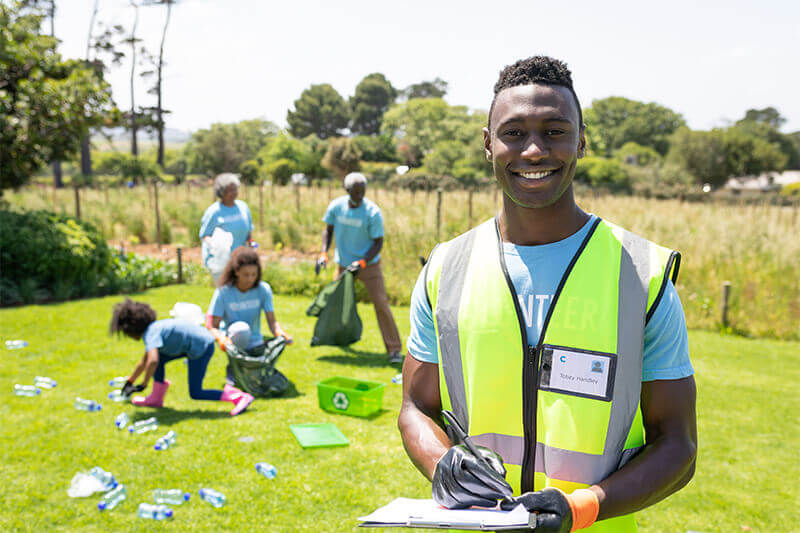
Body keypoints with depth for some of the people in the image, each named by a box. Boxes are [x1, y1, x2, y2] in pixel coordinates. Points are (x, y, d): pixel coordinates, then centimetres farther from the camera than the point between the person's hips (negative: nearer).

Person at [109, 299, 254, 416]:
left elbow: (152, 361, -32)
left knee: (195, 393, -3)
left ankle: (239, 397, -8)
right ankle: (156, 399, 22)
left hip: (201, 346, -10)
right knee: (160, 358, 14)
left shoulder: (151, 334, -14)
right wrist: (129, 382, 39)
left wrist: (143, 385, -21)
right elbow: (144, 362, 30)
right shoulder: (153, 328, 16)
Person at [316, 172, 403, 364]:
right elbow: (328, 230, 8)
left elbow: (378, 242, -13)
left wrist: (362, 263, -25)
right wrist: (323, 253, -6)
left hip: (369, 264, -4)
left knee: (381, 303, -11)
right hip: (343, 264, 4)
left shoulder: (373, 212, -19)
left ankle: (394, 349, -5)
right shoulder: (336, 206, -8)